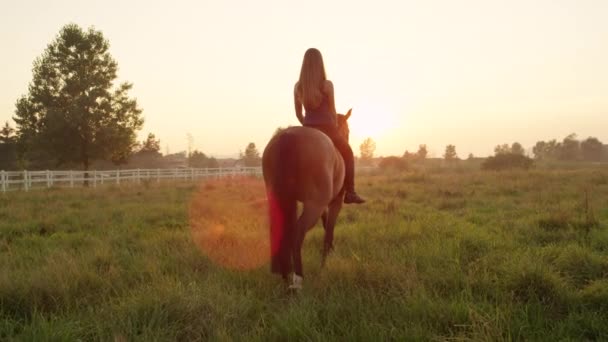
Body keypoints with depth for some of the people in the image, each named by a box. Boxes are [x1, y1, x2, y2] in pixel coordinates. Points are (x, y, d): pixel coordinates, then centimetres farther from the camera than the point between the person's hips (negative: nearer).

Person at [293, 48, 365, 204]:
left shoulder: (298, 86, 0)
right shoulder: (327, 84, -11)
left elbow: (298, 114, 6)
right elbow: (332, 111, -3)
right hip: (327, 130, -3)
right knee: (347, 153, 22)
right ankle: (349, 192, 17)